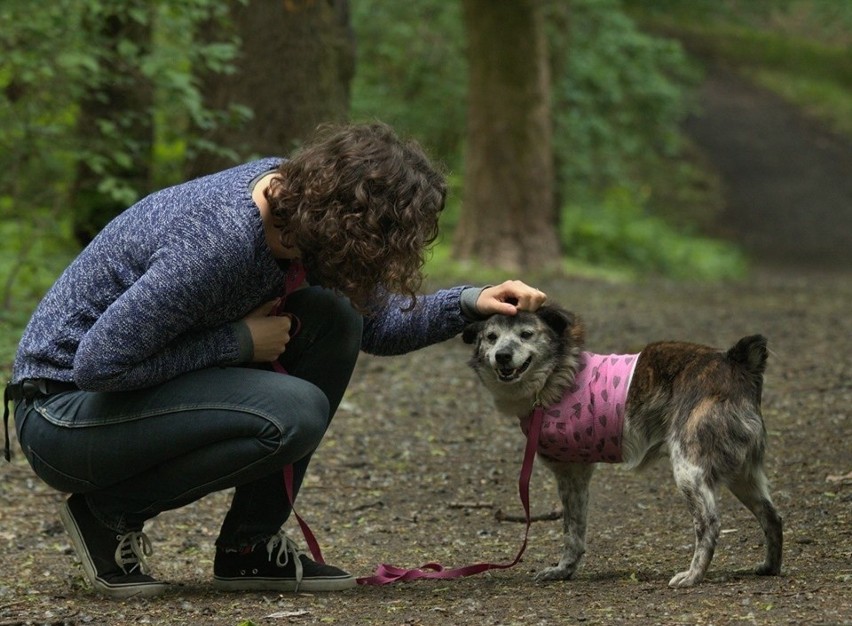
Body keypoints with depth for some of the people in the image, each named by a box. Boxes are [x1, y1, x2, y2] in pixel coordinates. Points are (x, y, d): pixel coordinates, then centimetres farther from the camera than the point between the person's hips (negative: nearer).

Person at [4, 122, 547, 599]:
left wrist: (470, 302, -5)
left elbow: (375, 324, 9)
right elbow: (97, 363, -29)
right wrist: (238, 342, -22)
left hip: (141, 379, 9)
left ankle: (250, 545, 1)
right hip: (64, 414, -9)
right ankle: (112, 511, -6)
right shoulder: (220, 240, -32)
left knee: (332, 321, -6)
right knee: (295, 413, -27)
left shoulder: (289, 186, -5)